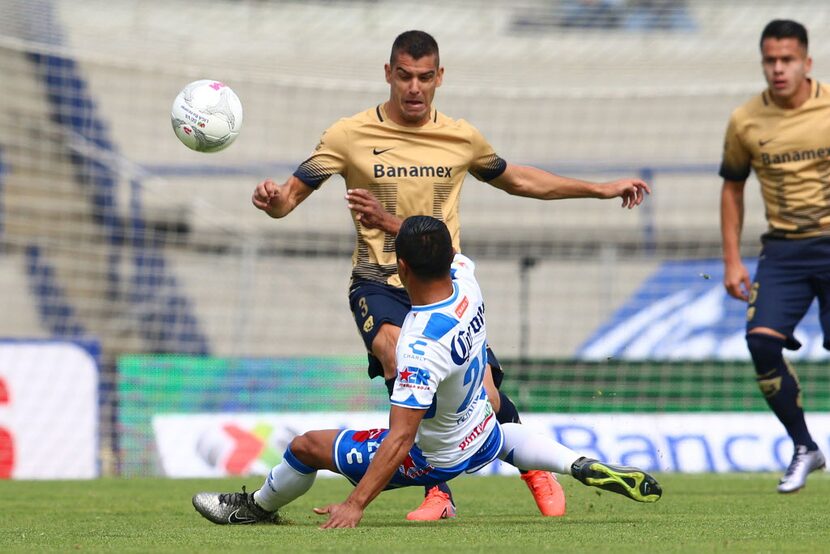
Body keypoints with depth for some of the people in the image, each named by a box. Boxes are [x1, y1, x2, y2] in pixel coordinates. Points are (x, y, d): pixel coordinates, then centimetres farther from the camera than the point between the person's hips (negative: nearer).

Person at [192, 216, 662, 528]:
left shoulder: (421, 349, -38)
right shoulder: (466, 280, -18)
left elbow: (400, 439, -38)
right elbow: (445, 253, 9)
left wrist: (356, 504, -37)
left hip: (431, 459, -7)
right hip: (483, 438, 7)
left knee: (306, 445, 6)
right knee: (501, 435, 44)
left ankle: (259, 507, 33)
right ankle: (587, 468, 27)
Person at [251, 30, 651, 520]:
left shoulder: (462, 138, 6)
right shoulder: (350, 136, -3)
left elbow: (517, 180, 24)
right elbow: (290, 198, -2)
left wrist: (601, 189, 26)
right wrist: (271, 199, -28)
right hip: (379, 283, -2)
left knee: (484, 397, -10)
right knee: (395, 350, -34)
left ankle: (535, 468, 24)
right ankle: (438, 488, -24)